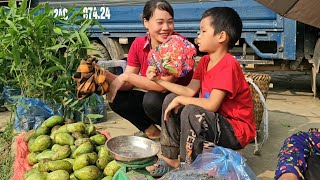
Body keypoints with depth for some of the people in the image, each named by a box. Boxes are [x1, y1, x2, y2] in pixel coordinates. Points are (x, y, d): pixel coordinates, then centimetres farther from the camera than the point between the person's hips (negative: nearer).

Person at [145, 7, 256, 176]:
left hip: (236, 132, -9)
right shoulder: (205, 61, 6)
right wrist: (159, 80, -4)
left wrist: (180, 100, -19)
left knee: (192, 111, -33)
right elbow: (190, 91, 1)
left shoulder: (228, 65, -22)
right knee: (171, 99, 3)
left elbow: (212, 105, -29)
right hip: (212, 121, 9)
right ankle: (171, 158, 5)